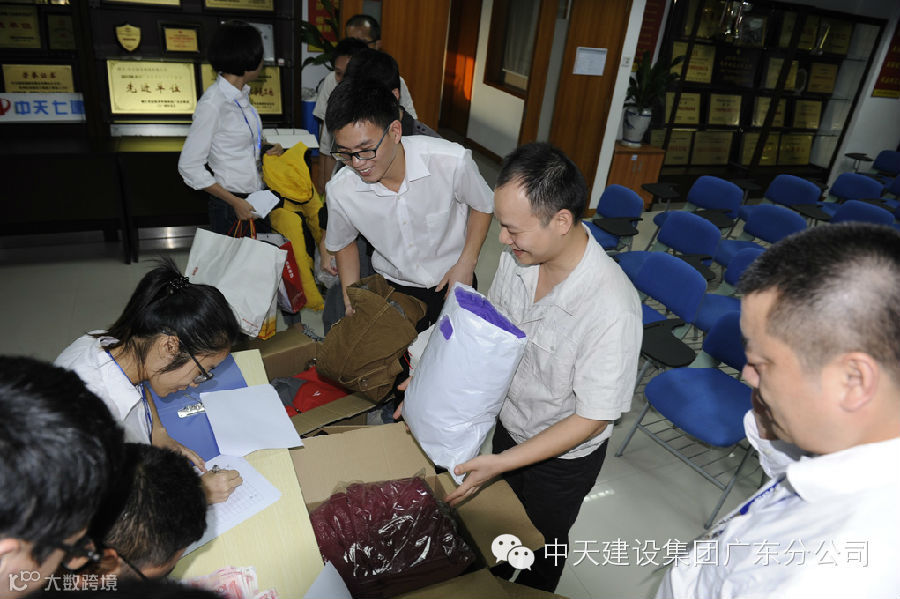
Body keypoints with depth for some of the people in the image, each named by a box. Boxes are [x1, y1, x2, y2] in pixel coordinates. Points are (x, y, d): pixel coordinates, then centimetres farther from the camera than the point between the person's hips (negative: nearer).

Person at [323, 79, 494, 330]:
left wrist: (466, 263, -12)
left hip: (450, 283, 0)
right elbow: (342, 244, 3)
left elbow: (482, 206, -5)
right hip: (391, 288, 1)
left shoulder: (452, 161, -27)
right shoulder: (340, 191, -19)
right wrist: (352, 300, -4)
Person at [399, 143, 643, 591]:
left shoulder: (612, 309, -37)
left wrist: (501, 463, -28)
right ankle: (498, 578, 62)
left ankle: (534, 591, 56)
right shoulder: (519, 255, -18)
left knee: (542, 540, 24)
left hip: (562, 455, -5)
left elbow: (592, 419, -27)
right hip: (509, 423, 5)